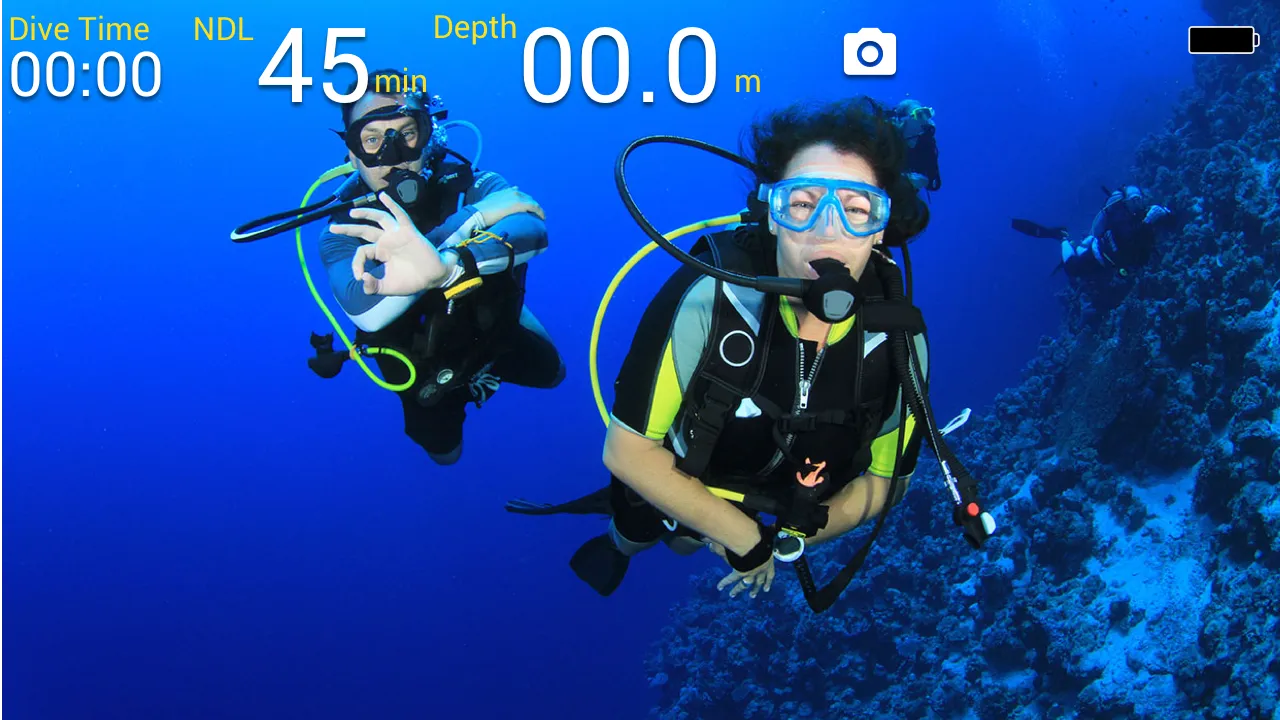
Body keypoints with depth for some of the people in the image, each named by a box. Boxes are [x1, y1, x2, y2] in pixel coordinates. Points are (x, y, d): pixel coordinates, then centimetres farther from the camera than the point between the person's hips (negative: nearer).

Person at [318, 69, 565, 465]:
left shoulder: (467, 181, -32)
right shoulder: (343, 231, -33)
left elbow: (533, 229, -54)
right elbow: (365, 310, -54)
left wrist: (445, 264, -77)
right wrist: (470, 218, -58)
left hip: (492, 324, 1)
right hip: (423, 357, -1)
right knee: (443, 451, 16)